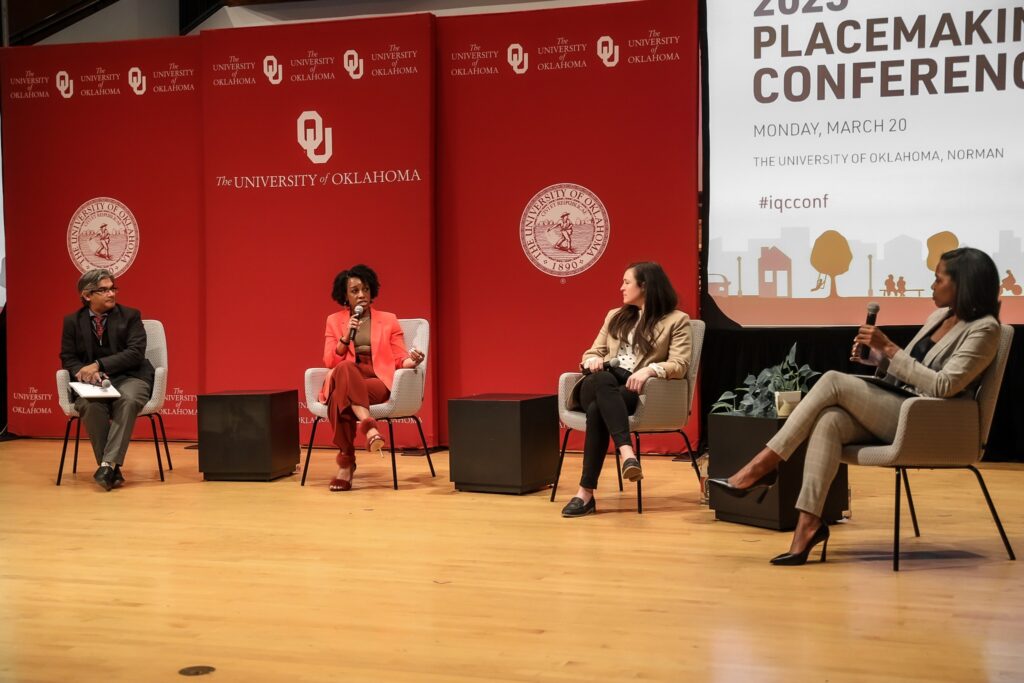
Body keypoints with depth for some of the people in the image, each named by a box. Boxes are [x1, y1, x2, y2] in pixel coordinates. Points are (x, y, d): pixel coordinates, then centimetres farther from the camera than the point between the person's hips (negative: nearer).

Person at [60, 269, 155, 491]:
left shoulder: (130, 316, 4)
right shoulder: (73, 321, 10)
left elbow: (136, 353, -7)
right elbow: (68, 358, 10)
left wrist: (98, 365, -18)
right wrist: (85, 371, -15)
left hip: (128, 378, -1)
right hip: (92, 382, 1)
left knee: (129, 400, -37)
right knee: (91, 405, -35)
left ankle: (108, 464, -40)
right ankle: (112, 469, -28)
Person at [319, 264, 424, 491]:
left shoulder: (388, 320, 14)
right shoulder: (334, 320, 15)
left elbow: (399, 359, 7)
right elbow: (330, 362, 6)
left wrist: (411, 360, -17)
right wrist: (347, 336, -8)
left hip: (378, 383, -1)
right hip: (343, 379, 1)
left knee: (340, 396, -36)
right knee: (346, 369, -39)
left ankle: (346, 461, -35)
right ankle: (368, 426, -45)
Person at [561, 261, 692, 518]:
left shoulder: (677, 320, 9)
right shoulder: (615, 316, 26)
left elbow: (679, 365, -3)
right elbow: (592, 352, 24)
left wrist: (649, 370, -24)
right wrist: (593, 361, -3)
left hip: (636, 390, -3)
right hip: (602, 385, 4)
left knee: (597, 410, -38)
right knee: (602, 380, -38)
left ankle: (586, 492, -41)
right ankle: (627, 453, -54)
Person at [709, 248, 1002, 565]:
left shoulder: (984, 329, -7)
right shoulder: (938, 317, 18)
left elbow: (943, 386, -18)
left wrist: (888, 347, -18)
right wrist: (873, 357, 2)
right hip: (893, 413, 7)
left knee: (833, 381, -22)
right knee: (829, 421, -24)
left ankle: (761, 467, -20)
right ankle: (809, 523, -29)